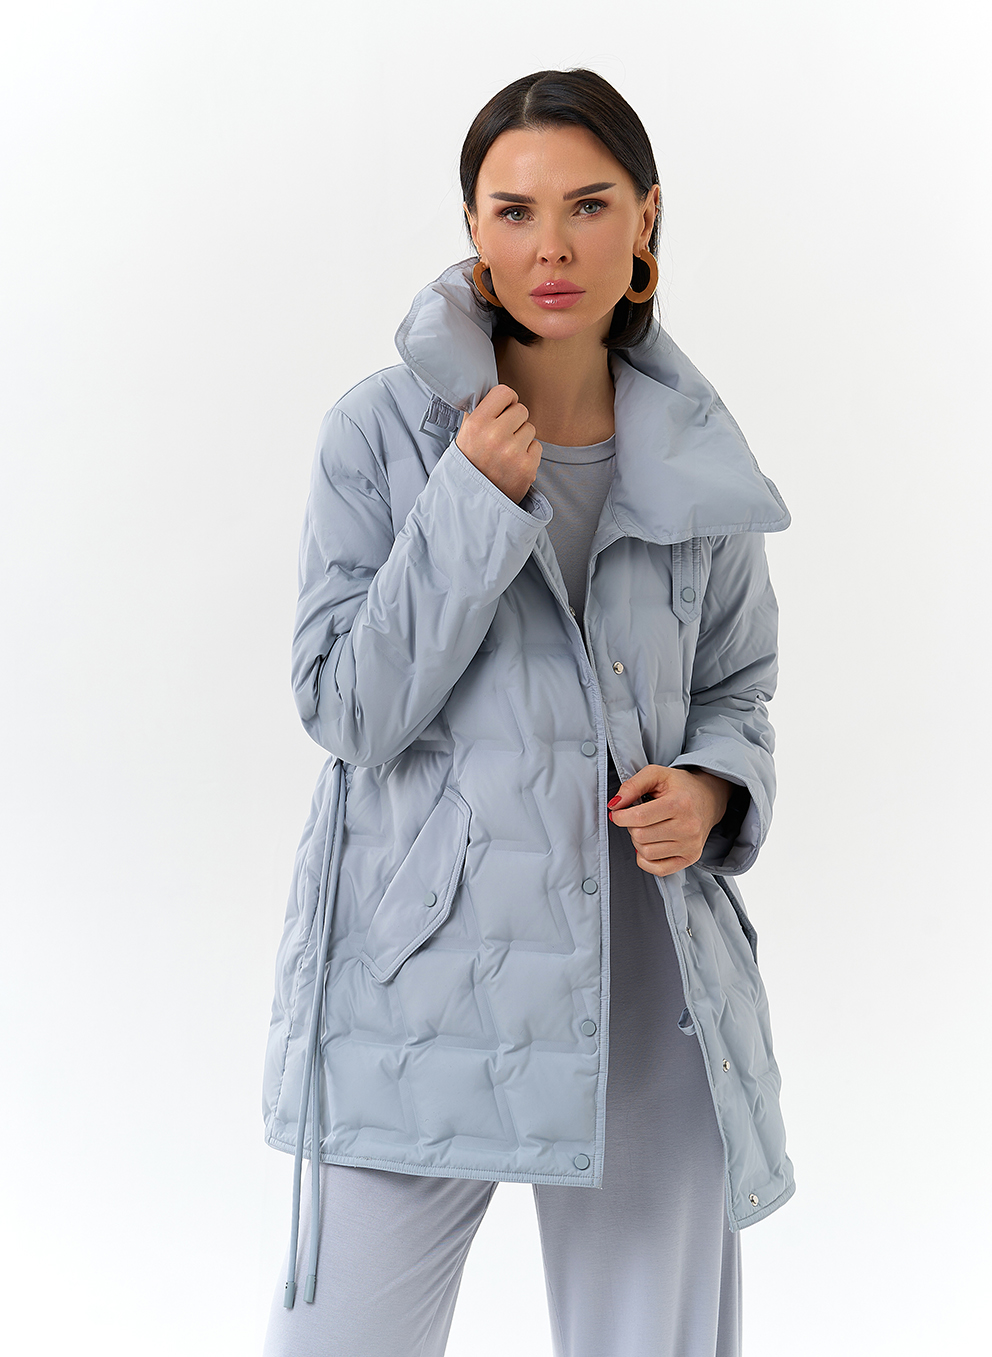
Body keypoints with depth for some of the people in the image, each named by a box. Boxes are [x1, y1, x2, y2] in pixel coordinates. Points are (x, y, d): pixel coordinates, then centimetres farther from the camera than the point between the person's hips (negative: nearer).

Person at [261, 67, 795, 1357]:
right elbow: (349, 709, -8)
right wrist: (471, 502, -16)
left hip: (648, 977, 3)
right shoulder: (382, 430, -4)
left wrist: (710, 789, -6)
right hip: (425, 972, -3)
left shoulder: (697, 455, 5)